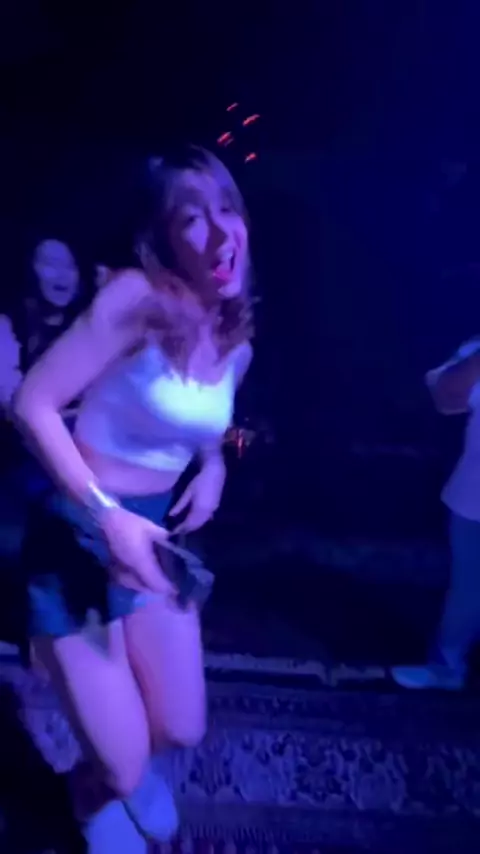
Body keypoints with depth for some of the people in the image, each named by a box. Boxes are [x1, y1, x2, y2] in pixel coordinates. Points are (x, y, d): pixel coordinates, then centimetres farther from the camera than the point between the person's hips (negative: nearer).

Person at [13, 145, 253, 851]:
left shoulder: (237, 346, 2)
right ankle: (103, 788, 45)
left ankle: (127, 769, 53)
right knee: (120, 766, 4)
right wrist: (106, 515, -26)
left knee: (182, 730, 15)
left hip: (152, 530, 6)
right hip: (76, 532, -6)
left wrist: (214, 468, -1)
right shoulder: (137, 299, -21)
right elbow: (32, 404, -20)